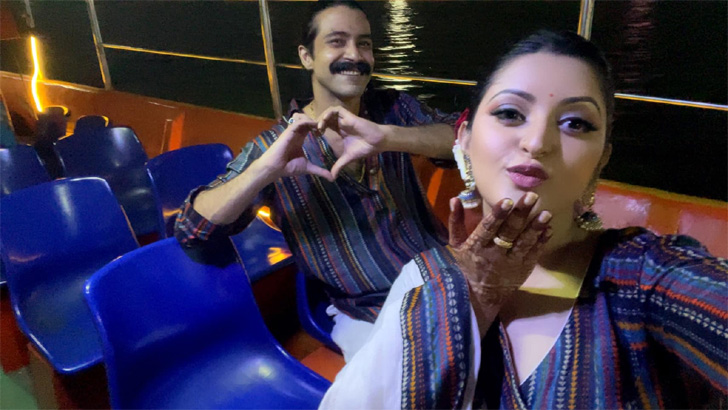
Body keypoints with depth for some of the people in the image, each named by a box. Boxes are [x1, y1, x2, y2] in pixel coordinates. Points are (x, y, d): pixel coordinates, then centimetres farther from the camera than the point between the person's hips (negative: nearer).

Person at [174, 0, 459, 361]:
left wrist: (386, 137, -28)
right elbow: (191, 231, -9)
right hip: (368, 315, -3)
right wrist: (266, 168, -25)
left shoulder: (393, 109, 6)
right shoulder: (274, 145, -1)